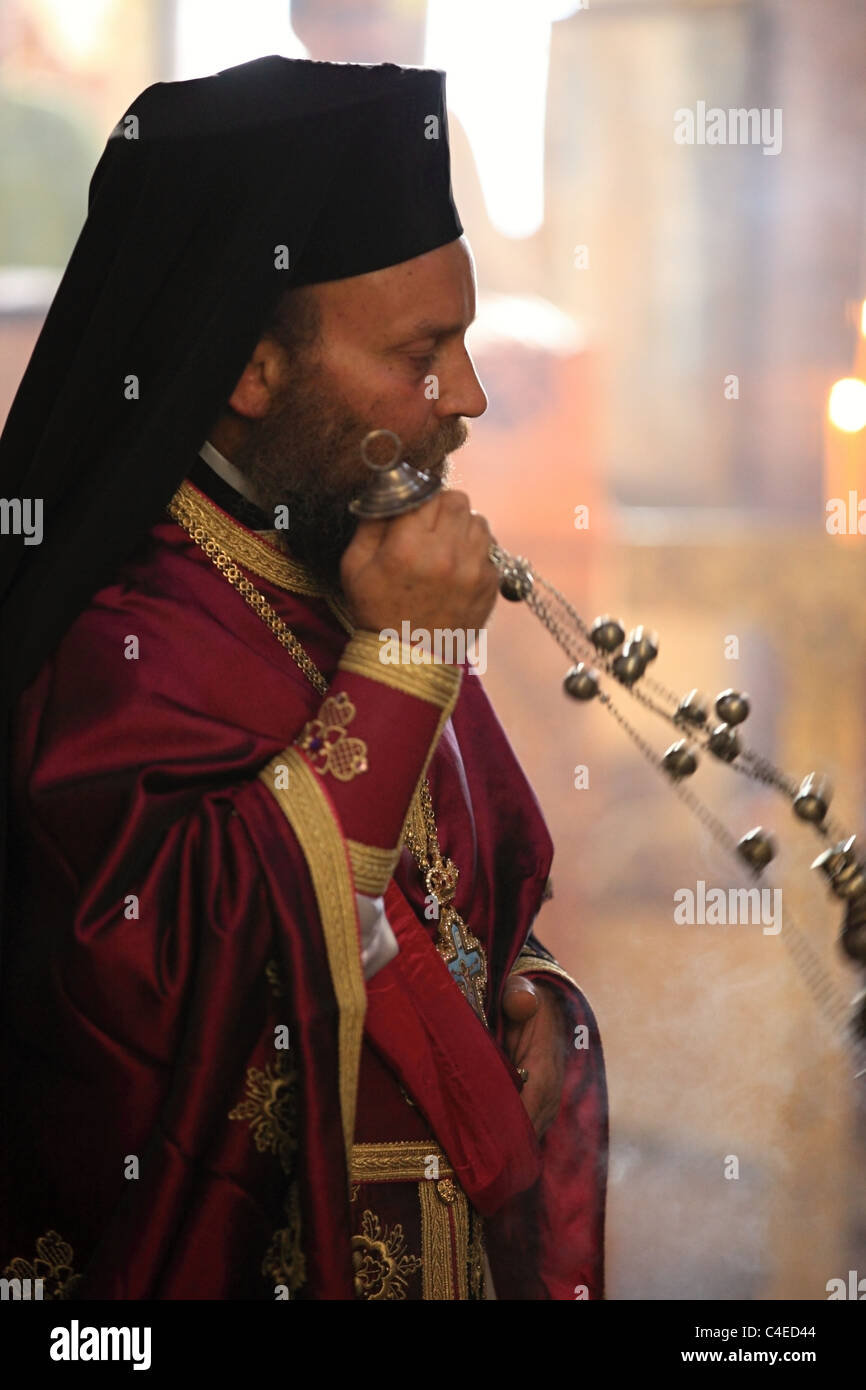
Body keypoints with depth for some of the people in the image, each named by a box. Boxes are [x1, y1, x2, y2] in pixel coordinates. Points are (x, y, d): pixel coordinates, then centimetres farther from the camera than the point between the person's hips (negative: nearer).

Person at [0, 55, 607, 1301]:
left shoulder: (372, 593, 5)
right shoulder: (120, 638, -20)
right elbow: (162, 972, -33)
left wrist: (534, 1000, -4)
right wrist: (390, 672, -28)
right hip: (237, 1254, -7)